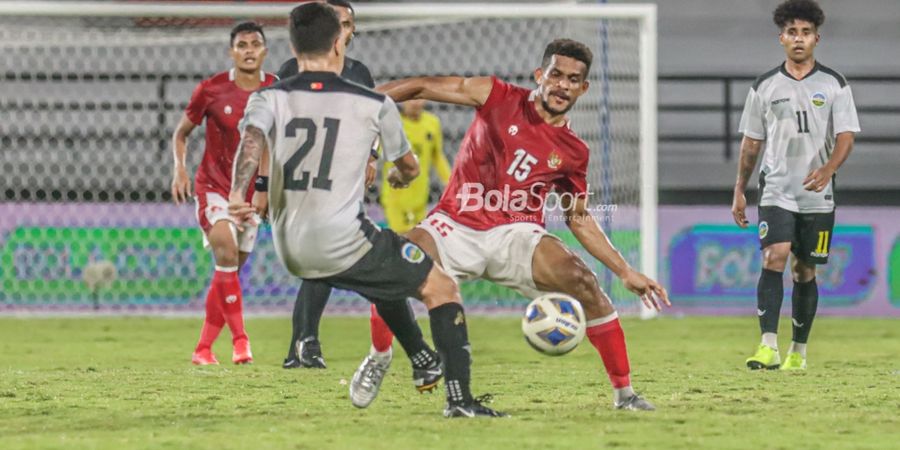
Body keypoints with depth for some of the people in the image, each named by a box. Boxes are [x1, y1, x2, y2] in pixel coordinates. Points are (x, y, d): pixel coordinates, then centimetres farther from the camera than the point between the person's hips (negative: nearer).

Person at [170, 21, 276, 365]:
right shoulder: (211, 90, -9)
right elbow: (181, 133, 5)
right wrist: (180, 168, -11)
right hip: (214, 186, -3)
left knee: (228, 273, 7)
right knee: (226, 252, -26)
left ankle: (203, 348, 18)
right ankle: (240, 339, -25)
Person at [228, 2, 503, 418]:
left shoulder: (269, 99, 3)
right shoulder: (373, 104, 0)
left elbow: (252, 140, -20)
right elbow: (409, 168, 15)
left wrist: (238, 192, -37)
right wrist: (400, 177, 40)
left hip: (291, 252, 5)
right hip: (342, 243, -5)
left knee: (383, 272, 35)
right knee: (442, 288, 12)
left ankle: (423, 360, 47)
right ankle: (458, 397, 1)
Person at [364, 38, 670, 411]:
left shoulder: (572, 153, 5)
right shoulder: (499, 98, 0)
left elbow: (579, 220, 15)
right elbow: (424, 87, 1)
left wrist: (626, 273, 9)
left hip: (515, 234, 1)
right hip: (456, 226, -1)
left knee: (584, 282, -23)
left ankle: (623, 392, -11)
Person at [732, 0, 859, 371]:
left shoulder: (834, 85, 3)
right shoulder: (765, 87, 6)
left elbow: (845, 136, -5)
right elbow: (751, 142, 13)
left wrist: (828, 169, -24)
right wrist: (739, 191, 11)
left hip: (817, 195, 0)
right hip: (776, 191, 0)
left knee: (805, 272, 6)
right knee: (774, 258, -19)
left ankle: (798, 351, 19)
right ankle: (768, 347, -27)